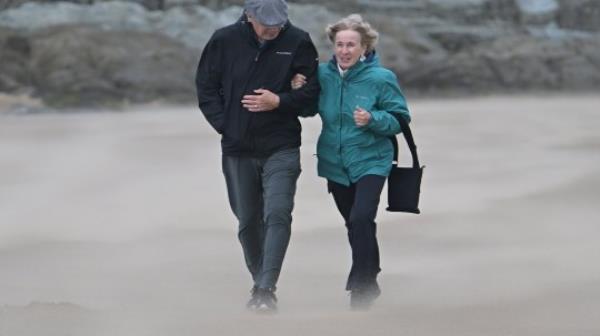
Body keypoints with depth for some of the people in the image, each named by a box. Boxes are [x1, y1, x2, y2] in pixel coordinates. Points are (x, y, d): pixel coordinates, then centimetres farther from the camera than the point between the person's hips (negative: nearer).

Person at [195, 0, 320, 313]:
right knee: (248, 221, 12)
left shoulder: (298, 42, -7)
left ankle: (266, 289, -18)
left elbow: (312, 90, -2)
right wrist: (224, 124, -4)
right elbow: (206, 87, 5)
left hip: (281, 149, -2)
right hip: (238, 149, 2)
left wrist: (279, 102, -17)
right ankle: (259, 282, 29)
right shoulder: (224, 40, -4)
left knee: (277, 214, -17)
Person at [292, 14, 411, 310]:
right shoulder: (322, 74, -5)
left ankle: (361, 289, -11)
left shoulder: (380, 78, -14)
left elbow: (399, 119, -9)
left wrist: (373, 119, -27)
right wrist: (297, 92, -13)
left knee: (361, 219, -22)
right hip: (335, 163, 4)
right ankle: (368, 281, 38)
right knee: (354, 224, 18)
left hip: (370, 161, -4)